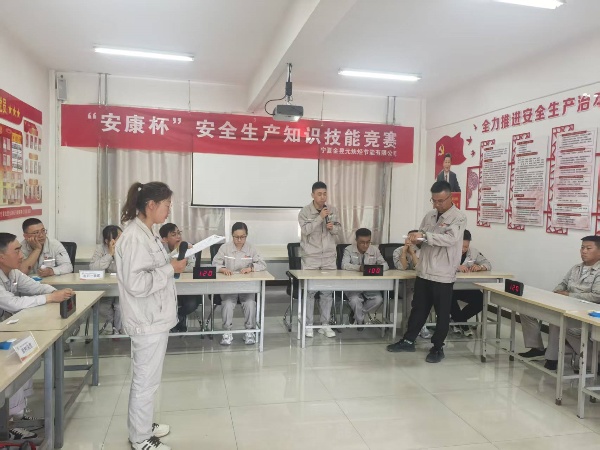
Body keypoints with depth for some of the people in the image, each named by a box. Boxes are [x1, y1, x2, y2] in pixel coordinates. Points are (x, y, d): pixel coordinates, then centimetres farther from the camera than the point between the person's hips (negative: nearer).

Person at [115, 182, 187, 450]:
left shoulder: (146, 233, 8)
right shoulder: (134, 237, -23)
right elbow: (136, 283, -28)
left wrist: (172, 264, 4)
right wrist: (171, 268, -21)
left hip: (155, 317, 10)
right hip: (147, 320, -10)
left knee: (147, 378, 22)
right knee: (146, 380, 6)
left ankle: (142, 426, 39)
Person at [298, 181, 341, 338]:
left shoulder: (332, 210, 5)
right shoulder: (304, 211, -6)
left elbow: (338, 228, 13)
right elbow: (305, 230, -19)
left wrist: (333, 227, -10)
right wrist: (320, 217, -24)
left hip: (329, 257, 3)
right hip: (311, 257, -3)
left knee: (328, 291, 6)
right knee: (310, 291, 1)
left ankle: (325, 325, 16)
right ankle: (308, 325, 11)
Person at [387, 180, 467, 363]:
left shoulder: (458, 218, -10)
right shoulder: (429, 215, 10)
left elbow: (450, 238, -25)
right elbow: (422, 236, 17)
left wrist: (424, 236, -32)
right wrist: (414, 238, -6)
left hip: (443, 275, -6)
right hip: (424, 271, 6)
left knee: (442, 313, 8)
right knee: (418, 308, 16)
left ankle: (438, 347, 21)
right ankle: (408, 341, 27)